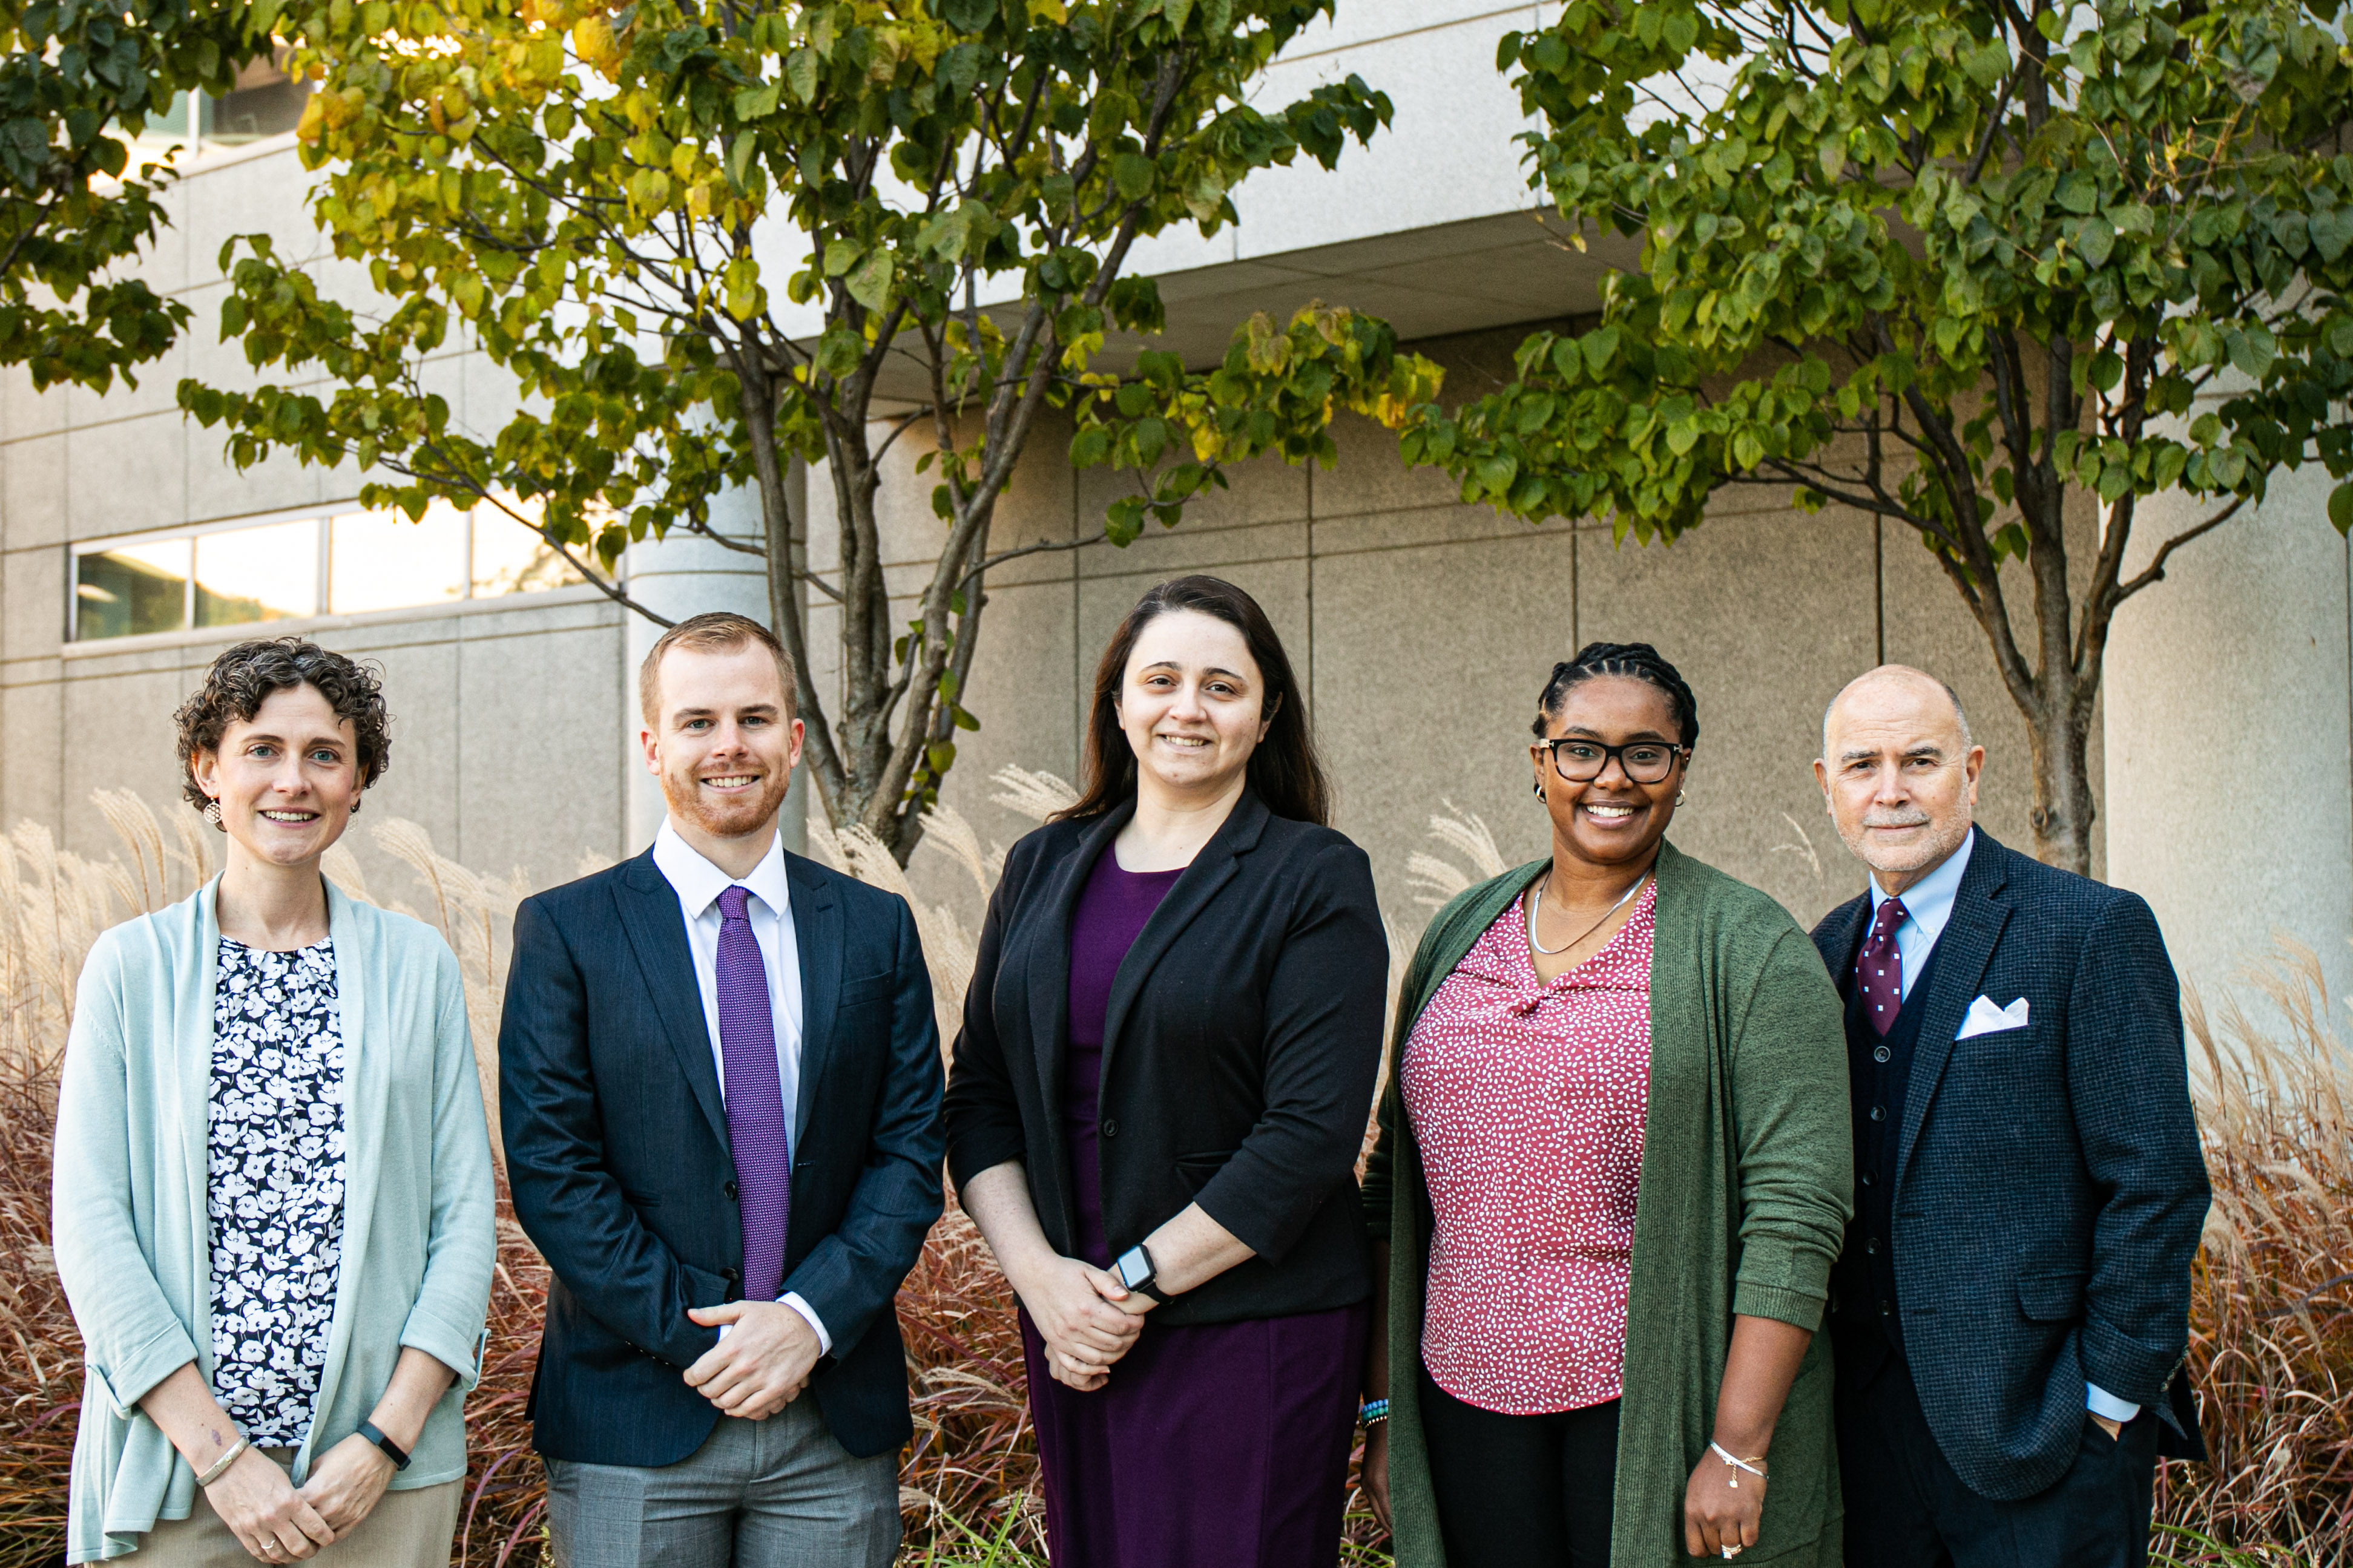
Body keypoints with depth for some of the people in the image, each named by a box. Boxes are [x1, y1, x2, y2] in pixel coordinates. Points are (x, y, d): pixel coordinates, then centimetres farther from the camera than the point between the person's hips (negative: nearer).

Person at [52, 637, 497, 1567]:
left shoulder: (417, 967, 4)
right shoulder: (132, 967, 2)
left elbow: (465, 1218, 2)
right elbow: (90, 1224, -3)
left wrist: (385, 1441, -9)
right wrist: (220, 1452, -11)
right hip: (175, 1467, -1)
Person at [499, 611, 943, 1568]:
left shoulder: (876, 929, 7)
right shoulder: (566, 931, -1)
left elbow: (910, 1150, 3)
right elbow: (549, 1168, -7)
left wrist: (812, 1318, -11)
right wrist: (696, 1336, -13)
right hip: (635, 1419, -2)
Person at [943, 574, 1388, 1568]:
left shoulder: (1315, 880, -5)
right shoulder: (1045, 868, 10)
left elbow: (1312, 1133, -13)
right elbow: (979, 1095, 8)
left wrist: (1135, 1281, -12)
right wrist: (1039, 1274, -7)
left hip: (1252, 1327, -4)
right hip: (1070, 1330, 4)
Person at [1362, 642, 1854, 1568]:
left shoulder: (1749, 947, -5)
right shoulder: (1459, 935, 9)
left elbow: (1795, 1210, -11)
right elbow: (1399, 1182, 13)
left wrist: (1740, 1451, -16)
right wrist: (1384, 1404, 10)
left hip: (1658, 1410, -4)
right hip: (1470, 1398, 4)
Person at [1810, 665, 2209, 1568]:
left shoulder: (2092, 931, -9)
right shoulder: (1827, 951, 10)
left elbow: (2157, 1184, -11)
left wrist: (2110, 1394, -12)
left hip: (2043, 1423, -5)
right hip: (1873, 1416, 6)